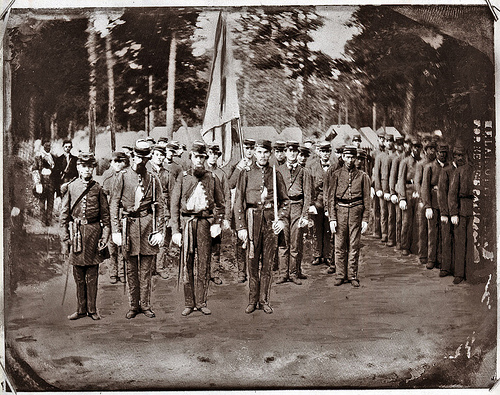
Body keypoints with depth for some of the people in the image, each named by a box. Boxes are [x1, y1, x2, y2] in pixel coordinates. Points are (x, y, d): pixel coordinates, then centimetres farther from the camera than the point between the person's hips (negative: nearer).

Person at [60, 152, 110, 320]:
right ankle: (81, 309, 16)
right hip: (76, 232, 1)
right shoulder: (70, 187, 5)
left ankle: (92, 309, 13)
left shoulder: (98, 189, 5)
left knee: (92, 273, 4)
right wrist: (65, 237, 1)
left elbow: (105, 215, 6)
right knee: (78, 274, 7)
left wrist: (105, 236, -2)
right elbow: (64, 214, 6)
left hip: (93, 231, -1)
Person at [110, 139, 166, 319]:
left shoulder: (153, 179, 6)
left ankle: (145, 304, 15)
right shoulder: (123, 177, 3)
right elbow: (114, 205, 2)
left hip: (148, 223, 1)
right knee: (131, 268, 6)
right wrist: (115, 230, -4)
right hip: (129, 223, -1)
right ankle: (134, 305, 16)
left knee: (146, 267, 5)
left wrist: (159, 231, 0)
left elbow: (160, 207, 8)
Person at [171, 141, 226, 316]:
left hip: (205, 223, 0)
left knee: (204, 263, 2)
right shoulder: (182, 178, 7)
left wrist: (217, 223, -3)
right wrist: (175, 230, -1)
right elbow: (174, 206, 6)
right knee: (187, 264, 2)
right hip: (186, 223, 0)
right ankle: (189, 303, 10)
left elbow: (220, 203, 12)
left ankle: (201, 302, 11)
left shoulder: (212, 178, 9)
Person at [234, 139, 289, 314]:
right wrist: (241, 227, -6)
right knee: (253, 262, 4)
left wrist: (281, 219, -4)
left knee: (268, 262, 6)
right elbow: (238, 201, 1)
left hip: (271, 219, 1)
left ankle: (264, 300, 15)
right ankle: (253, 300, 14)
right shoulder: (246, 173, 3)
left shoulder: (276, 174, 8)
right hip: (253, 219, -1)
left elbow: (285, 200, 13)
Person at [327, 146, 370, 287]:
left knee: (354, 246, 3)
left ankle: (352, 276, 12)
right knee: (340, 246, 4)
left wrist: (365, 219, 0)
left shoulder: (362, 176, 6)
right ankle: (340, 275, 13)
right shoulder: (336, 175, 6)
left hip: (356, 212, 0)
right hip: (340, 211, 0)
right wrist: (332, 218, -4)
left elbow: (366, 199, 6)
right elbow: (331, 198, 4)